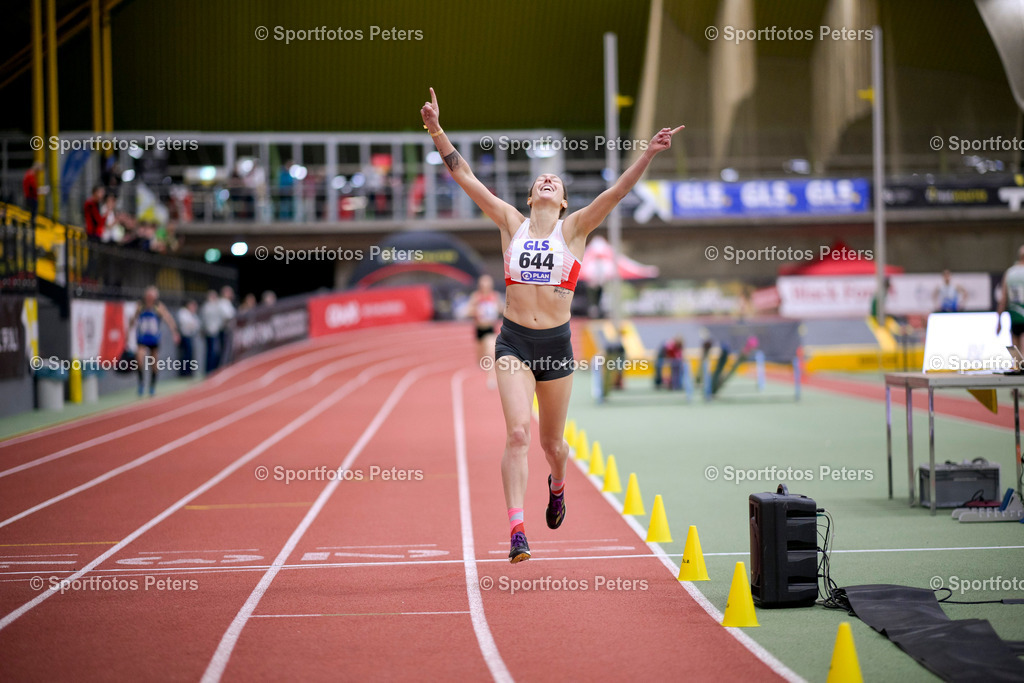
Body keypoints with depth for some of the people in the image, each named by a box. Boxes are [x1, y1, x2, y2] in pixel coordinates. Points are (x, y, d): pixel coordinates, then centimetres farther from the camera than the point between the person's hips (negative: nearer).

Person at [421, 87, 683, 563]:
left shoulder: (574, 228, 3)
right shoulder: (510, 222, 5)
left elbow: (617, 191, -9)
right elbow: (465, 177, 1)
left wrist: (649, 153, -21)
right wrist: (436, 131, -7)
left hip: (556, 342, 1)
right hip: (514, 340, 0)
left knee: (552, 442, 13)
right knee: (517, 433, -17)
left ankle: (557, 485, 49)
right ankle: (517, 530, -19)